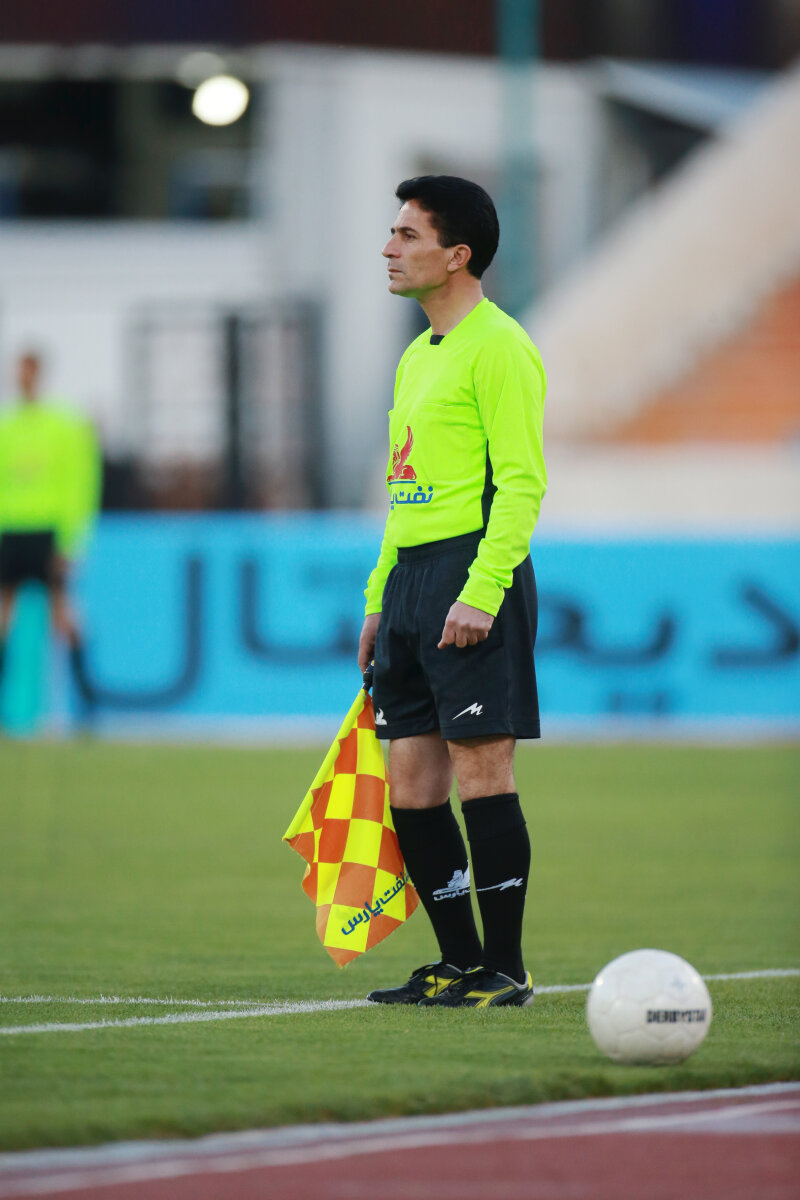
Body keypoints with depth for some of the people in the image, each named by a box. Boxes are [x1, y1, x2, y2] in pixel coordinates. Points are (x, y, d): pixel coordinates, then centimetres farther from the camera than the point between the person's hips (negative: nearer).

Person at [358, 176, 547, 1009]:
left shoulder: (497, 347, -8)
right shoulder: (417, 357, 20)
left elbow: (521, 481, -15)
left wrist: (480, 593, -22)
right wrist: (379, 600, 21)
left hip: (474, 572, -9)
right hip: (409, 571, 9)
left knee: (481, 767, -8)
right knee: (411, 787, 6)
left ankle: (504, 970, -3)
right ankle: (459, 963, 13)